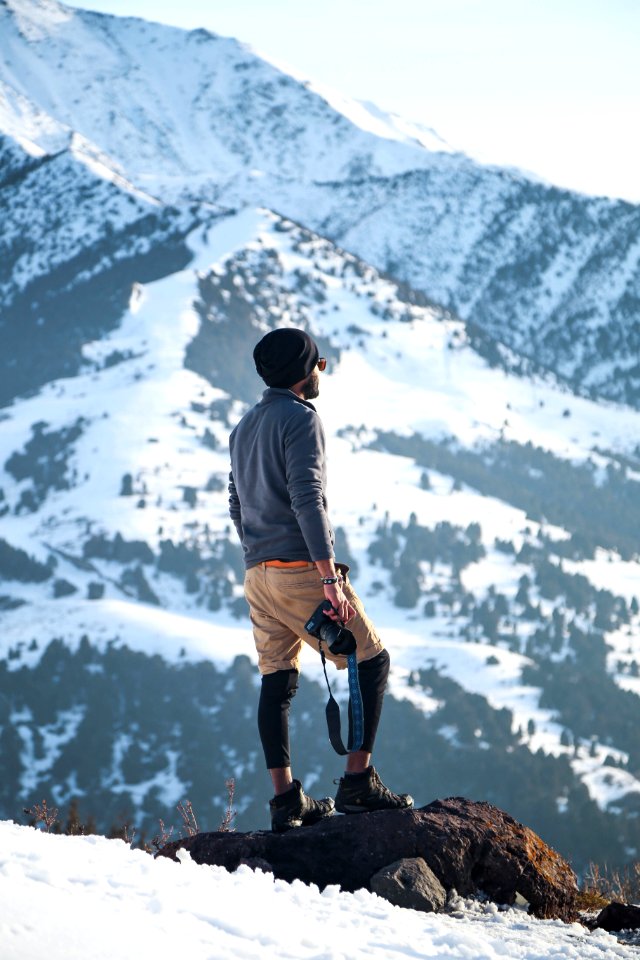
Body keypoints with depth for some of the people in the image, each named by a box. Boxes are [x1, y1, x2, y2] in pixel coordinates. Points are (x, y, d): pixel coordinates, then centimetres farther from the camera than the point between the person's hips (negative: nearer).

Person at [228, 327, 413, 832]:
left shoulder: (243, 427, 17)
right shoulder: (300, 418, -10)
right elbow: (306, 497, -19)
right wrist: (330, 577, -23)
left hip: (257, 575, 8)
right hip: (302, 568, -8)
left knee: (277, 682, 8)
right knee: (371, 661, 1)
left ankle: (286, 800, 7)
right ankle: (359, 780, -4)